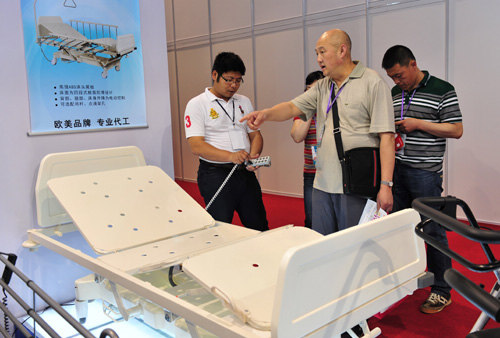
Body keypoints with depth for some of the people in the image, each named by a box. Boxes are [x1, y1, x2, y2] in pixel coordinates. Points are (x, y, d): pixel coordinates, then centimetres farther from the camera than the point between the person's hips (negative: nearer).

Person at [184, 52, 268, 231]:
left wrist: (252, 157, -9)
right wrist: (230, 156, -27)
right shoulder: (197, 104, -3)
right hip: (215, 174, -5)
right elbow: (196, 146, -14)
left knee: (260, 228, 9)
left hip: (245, 173, 5)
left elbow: (255, 135, 14)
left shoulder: (244, 102, 15)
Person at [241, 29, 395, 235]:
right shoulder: (322, 87, 15)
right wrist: (266, 114, -17)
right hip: (322, 185, 6)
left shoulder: (372, 82, -6)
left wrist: (386, 185, -17)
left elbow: (386, 137, -11)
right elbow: (293, 107, 6)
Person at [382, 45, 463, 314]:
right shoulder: (393, 95, 12)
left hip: (426, 173, -6)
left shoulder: (442, 90, -5)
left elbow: (456, 130, -8)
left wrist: (418, 124, -15)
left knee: (433, 231, 0)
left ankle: (442, 291, 14)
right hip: (396, 171, 6)